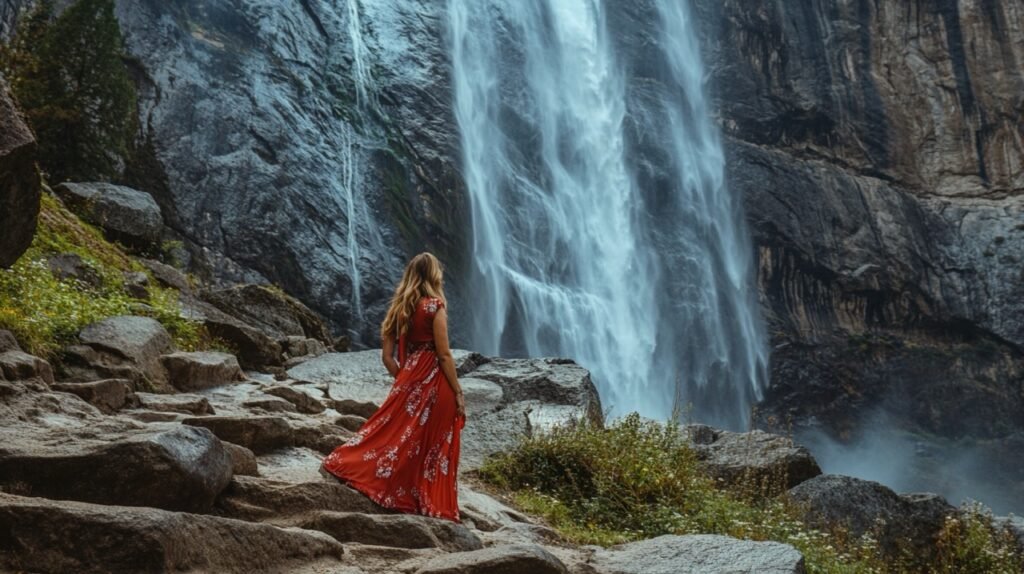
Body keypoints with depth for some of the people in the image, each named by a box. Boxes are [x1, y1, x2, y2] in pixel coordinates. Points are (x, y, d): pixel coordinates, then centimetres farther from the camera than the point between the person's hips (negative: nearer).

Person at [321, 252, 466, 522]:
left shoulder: (399, 308, 9)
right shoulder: (434, 306, -9)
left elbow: (387, 356, 9)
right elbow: (444, 355, -12)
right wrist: (458, 393, -7)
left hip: (409, 381, 6)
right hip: (434, 383, -6)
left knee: (397, 434, 16)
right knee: (433, 446, 2)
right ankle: (433, 505, 7)